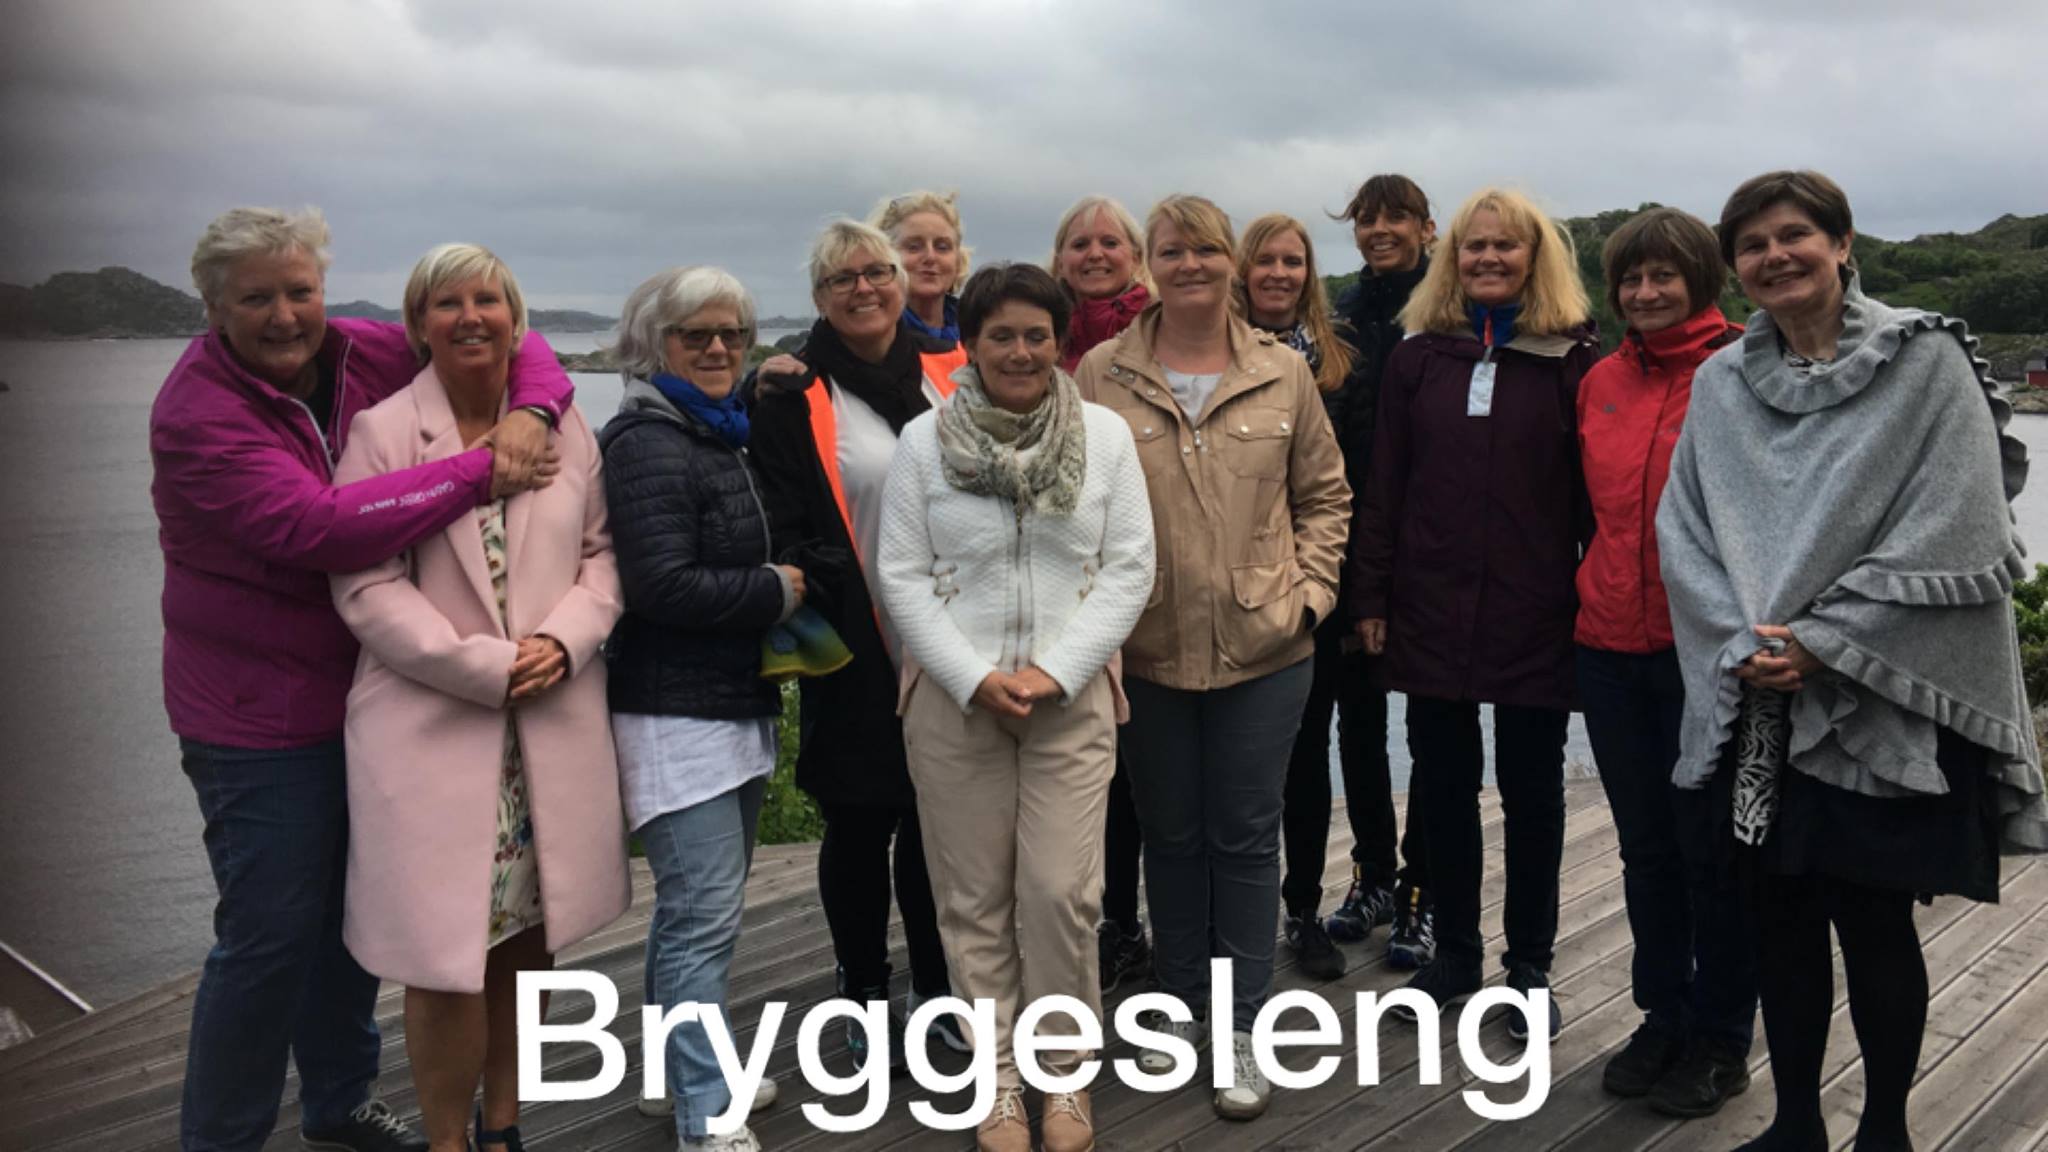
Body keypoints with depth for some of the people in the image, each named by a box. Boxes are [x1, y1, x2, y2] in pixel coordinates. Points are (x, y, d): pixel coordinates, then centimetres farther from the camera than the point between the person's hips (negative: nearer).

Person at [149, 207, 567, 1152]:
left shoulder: (366, 355, -4)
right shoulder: (196, 412, -20)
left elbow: (510, 344, 4)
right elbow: (318, 526, -33)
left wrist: (528, 411, -19)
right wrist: (480, 471, -29)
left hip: (368, 695, 7)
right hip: (261, 718, -6)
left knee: (359, 911, 20)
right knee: (272, 932, -1)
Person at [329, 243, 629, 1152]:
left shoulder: (561, 423, 7)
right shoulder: (382, 433, -3)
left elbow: (602, 551, 8)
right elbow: (366, 588, -9)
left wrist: (563, 641, -10)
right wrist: (490, 667, -15)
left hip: (554, 723, 3)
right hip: (433, 726, -3)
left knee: (529, 934, 11)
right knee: (449, 950, -1)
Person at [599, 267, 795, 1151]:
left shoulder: (721, 436, 15)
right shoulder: (648, 445, -14)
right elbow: (664, 586, -22)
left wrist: (779, 588, 7)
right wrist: (775, 591, -10)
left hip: (734, 705, 9)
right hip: (678, 713, -9)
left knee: (697, 905, 17)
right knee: (704, 915, -8)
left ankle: (685, 1073, 30)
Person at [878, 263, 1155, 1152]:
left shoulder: (1106, 434, 1)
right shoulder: (924, 440, 0)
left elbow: (1129, 570, -1)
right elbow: (903, 577, -1)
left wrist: (1054, 674, -10)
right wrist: (975, 679, -11)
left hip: (1072, 700, 0)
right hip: (954, 701, 0)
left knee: (1061, 894, -2)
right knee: (975, 898, 7)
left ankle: (1064, 1072, 19)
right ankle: (1000, 1077, 22)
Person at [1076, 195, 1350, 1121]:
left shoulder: (1284, 374, 1)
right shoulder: (1102, 376, -3)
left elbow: (1325, 495, 8)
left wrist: (1308, 590, -1)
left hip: (1262, 648, 0)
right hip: (1146, 651, 0)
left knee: (1246, 837, 7)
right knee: (1170, 834, 15)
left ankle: (1241, 1028, 21)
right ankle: (1181, 1001, 33)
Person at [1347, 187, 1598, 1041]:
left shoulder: (1574, 359, -1)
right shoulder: (1418, 355, 7)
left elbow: (1597, 490, -2)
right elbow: (1384, 485, 5)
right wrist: (1371, 598, 2)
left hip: (1535, 615, -2)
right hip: (1430, 610, 3)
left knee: (1531, 790, 9)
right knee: (1443, 785, 11)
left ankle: (1530, 969, 23)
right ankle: (1454, 953, 27)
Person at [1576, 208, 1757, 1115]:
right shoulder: (1601, 381, 8)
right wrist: (1596, 594, 12)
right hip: (1612, 644, 5)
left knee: (1710, 850, 7)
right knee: (1645, 846, 15)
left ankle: (1720, 1040, 24)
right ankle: (1662, 1016, 31)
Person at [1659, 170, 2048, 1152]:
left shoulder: (1926, 361, -4)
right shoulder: (1721, 382, 8)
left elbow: (1950, 535, -11)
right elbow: (1684, 535, 5)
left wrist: (1820, 642, -14)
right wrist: (1745, 643, -9)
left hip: (1883, 707, -3)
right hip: (1757, 705, 4)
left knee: (1873, 923, 3)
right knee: (1783, 917, 10)